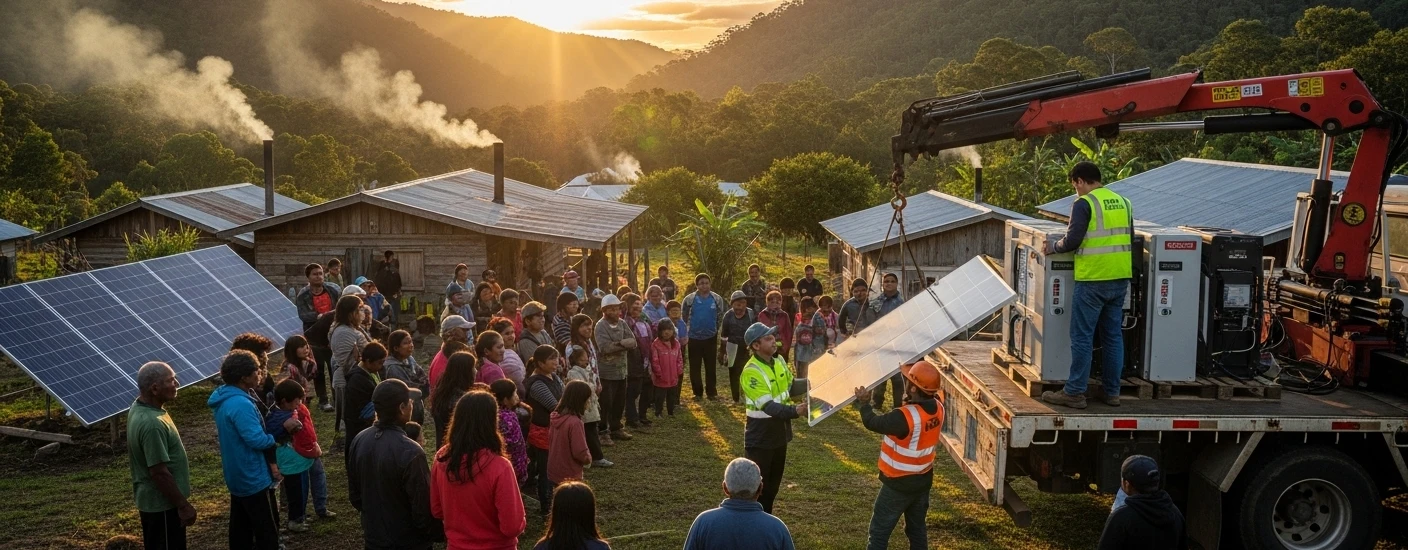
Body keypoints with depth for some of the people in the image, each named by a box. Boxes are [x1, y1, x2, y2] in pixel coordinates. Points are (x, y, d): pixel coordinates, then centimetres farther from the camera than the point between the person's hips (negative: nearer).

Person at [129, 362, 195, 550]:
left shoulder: (138, 407, 2)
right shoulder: (152, 423, -30)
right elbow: (159, 472, -27)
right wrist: (183, 505, -20)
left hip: (151, 498, 10)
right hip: (162, 503, -10)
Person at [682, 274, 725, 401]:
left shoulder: (717, 299, -3)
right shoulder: (689, 299, -7)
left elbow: (720, 317, 7)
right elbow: (684, 318, 1)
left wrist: (716, 330, 6)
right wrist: (684, 335, 1)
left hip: (711, 338, 1)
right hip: (694, 338, -1)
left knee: (711, 367, 6)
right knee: (695, 367, 5)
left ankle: (712, 392, 15)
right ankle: (698, 393, 16)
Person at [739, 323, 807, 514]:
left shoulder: (779, 362, 2)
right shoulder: (751, 372, -24)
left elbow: (790, 387, 11)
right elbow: (767, 406, -30)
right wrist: (794, 411, -43)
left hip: (779, 433, 8)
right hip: (760, 437, -8)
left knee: (773, 483, 20)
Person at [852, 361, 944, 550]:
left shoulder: (905, 417, -32)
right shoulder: (937, 408, -10)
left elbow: (872, 422, -18)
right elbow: (920, 404, 14)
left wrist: (863, 403, -2)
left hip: (899, 484, -7)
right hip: (923, 480, 7)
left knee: (879, 531, 7)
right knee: (917, 528, 20)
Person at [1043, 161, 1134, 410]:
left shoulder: (1084, 204, -9)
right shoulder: (1123, 202, 12)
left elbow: (1072, 241, -14)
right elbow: (1130, 240, 17)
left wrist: (1054, 247, 3)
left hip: (1093, 280, -7)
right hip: (1120, 279, 7)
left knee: (1082, 338, -1)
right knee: (1113, 336, 13)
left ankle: (1074, 393, 1)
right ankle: (1112, 392, 17)